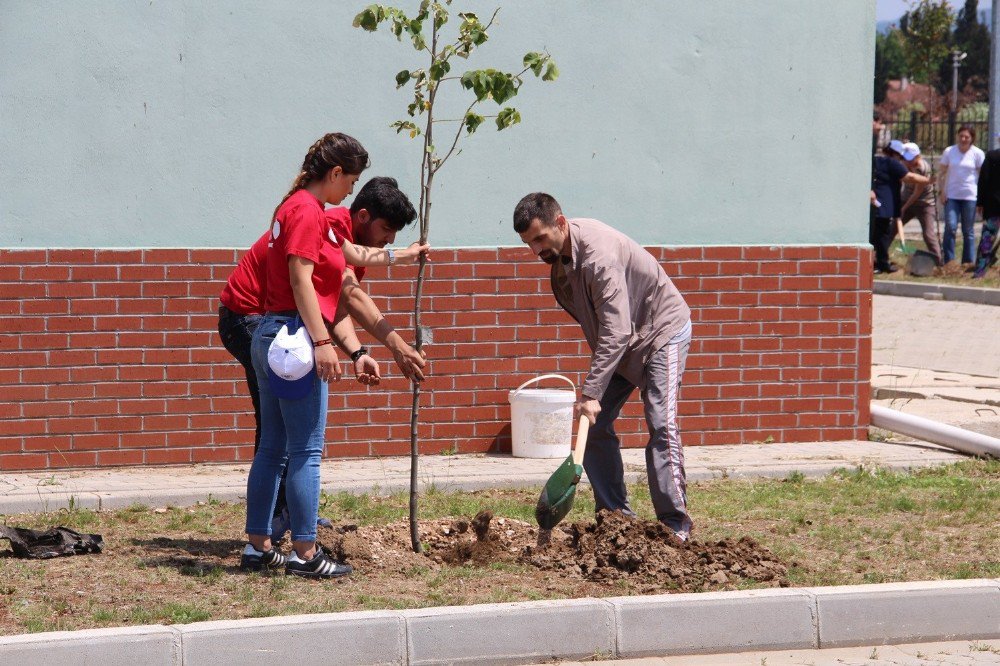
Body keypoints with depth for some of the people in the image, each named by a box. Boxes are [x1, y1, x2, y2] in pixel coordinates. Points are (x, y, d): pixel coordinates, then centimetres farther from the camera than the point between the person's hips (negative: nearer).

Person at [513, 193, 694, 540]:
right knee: (595, 427, 1)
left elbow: (616, 332, -38)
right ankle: (615, 515, 5)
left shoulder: (598, 255, -34)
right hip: (618, 341, 9)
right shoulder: (559, 251, -5)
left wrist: (591, 393, -42)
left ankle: (675, 523, -15)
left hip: (661, 331, -9)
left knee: (661, 426, -17)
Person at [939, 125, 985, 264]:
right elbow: (942, 173, 8)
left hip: (970, 197, 0)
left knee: (968, 231, 6)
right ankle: (948, 261, -5)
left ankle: (968, 262, 12)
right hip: (951, 196, 0)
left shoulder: (978, 154, -1)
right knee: (950, 227, -9)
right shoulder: (949, 152, 2)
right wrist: (941, 191, -2)